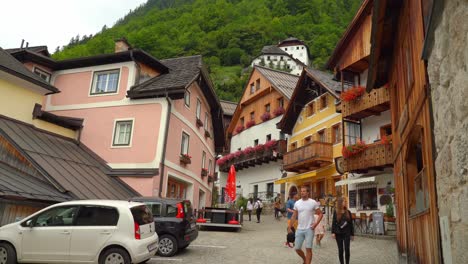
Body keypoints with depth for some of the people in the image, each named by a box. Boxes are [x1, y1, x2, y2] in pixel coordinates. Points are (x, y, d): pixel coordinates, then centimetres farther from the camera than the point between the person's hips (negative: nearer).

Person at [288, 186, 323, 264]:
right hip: (299, 229, 4)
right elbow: (294, 216, 11)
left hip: (309, 229, -4)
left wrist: (316, 223, -13)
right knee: (297, 248, 8)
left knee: (308, 249, -4)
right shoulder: (297, 203, 5)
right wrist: (289, 227, 8)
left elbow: (320, 214, 0)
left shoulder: (313, 202, -5)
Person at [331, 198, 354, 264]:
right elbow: (333, 223, -2)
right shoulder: (336, 212, -1)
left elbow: (351, 223, 7)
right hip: (338, 233, -1)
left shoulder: (348, 212, 3)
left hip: (346, 233, 1)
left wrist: (352, 234, 7)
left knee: (347, 249, -6)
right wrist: (333, 232, -10)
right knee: (340, 250, 5)